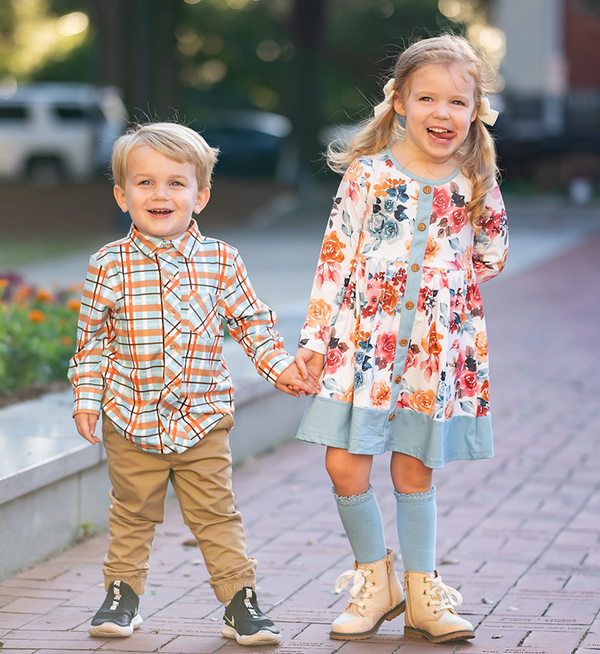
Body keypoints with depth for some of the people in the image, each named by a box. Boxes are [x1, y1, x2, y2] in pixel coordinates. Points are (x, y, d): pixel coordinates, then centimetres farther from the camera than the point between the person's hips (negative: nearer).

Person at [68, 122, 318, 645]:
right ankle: (123, 593, 27)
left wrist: (280, 366, -1)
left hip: (203, 417, 0)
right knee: (132, 513, 12)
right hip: (130, 417, 0)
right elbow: (92, 334, 1)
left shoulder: (220, 261, -2)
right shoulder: (111, 266, -6)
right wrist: (87, 396, -2)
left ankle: (240, 601, 10)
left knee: (215, 513, 3)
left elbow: (251, 321, 9)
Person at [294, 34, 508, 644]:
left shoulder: (477, 187, 1)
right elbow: (335, 256, -3)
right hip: (362, 342, -1)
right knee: (346, 468, -6)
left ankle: (421, 594, 22)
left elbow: (490, 259, 16)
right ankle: (375, 580, 14)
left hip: (437, 351, 1)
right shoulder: (369, 173, -5)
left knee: (414, 473, 8)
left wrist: (436, 285, 4)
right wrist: (314, 338, -5)